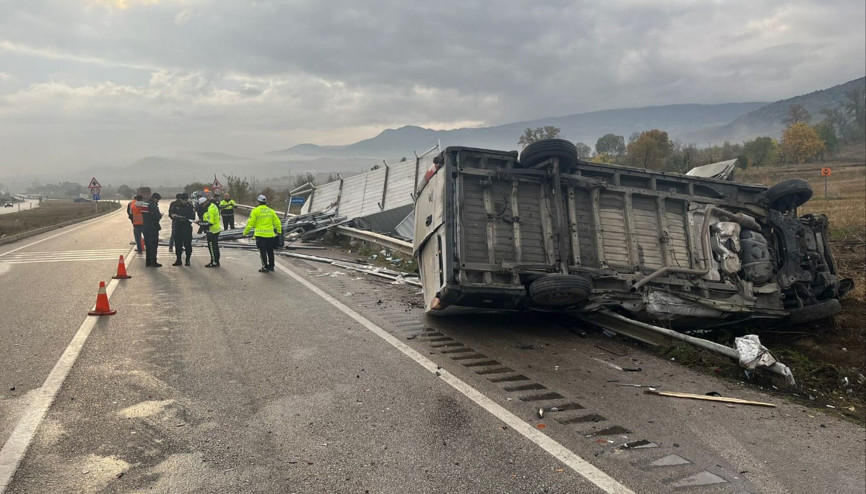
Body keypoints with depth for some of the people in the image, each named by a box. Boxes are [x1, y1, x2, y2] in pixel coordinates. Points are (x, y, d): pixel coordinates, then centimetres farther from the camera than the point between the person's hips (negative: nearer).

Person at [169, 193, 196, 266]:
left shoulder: (190, 207, -4)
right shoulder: (176, 205, 7)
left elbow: (192, 218, -11)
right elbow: (170, 213, 11)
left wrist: (185, 218, -27)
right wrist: (173, 215, -11)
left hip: (187, 228, -3)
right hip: (177, 227, 4)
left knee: (187, 244, -2)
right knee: (178, 244, 8)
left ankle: (188, 260, 8)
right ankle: (178, 260, 17)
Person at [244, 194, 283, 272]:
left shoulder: (255, 211, -5)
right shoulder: (271, 211, 8)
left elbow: (250, 223, -6)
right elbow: (277, 222, 11)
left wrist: (245, 232, 5)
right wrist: (279, 231, 22)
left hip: (260, 234, -4)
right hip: (270, 234, 4)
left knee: (262, 252, 1)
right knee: (270, 251, 16)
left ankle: (265, 267, 0)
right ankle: (271, 266, 23)